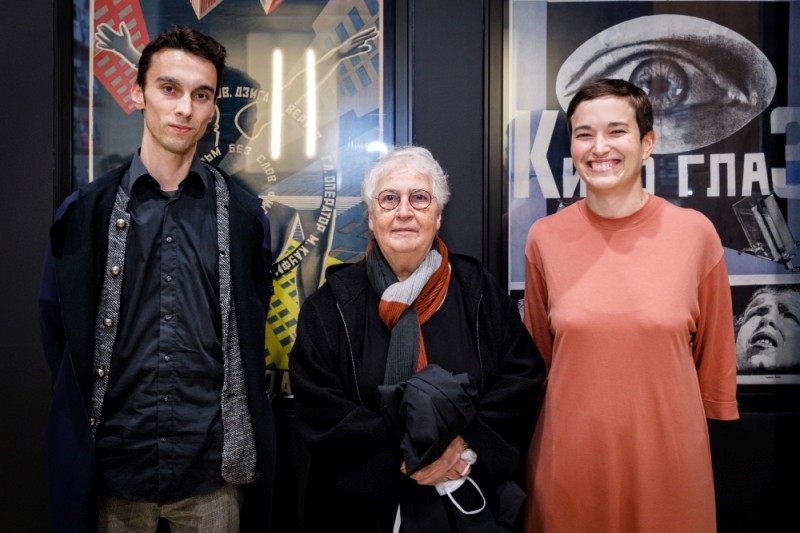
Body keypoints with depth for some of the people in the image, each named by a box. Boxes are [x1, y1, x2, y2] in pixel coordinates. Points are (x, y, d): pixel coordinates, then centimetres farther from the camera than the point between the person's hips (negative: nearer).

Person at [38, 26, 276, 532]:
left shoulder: (244, 214, 0)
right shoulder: (85, 210, 0)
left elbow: (252, 333, 6)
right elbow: (58, 331, 6)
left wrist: (241, 439, 4)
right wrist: (83, 428, 5)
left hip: (214, 468, 0)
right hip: (113, 465, 1)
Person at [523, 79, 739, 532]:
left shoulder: (695, 232, -6)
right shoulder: (545, 238, -4)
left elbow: (714, 356, 3)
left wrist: (717, 424, 8)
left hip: (668, 453, 0)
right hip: (570, 457, 1)